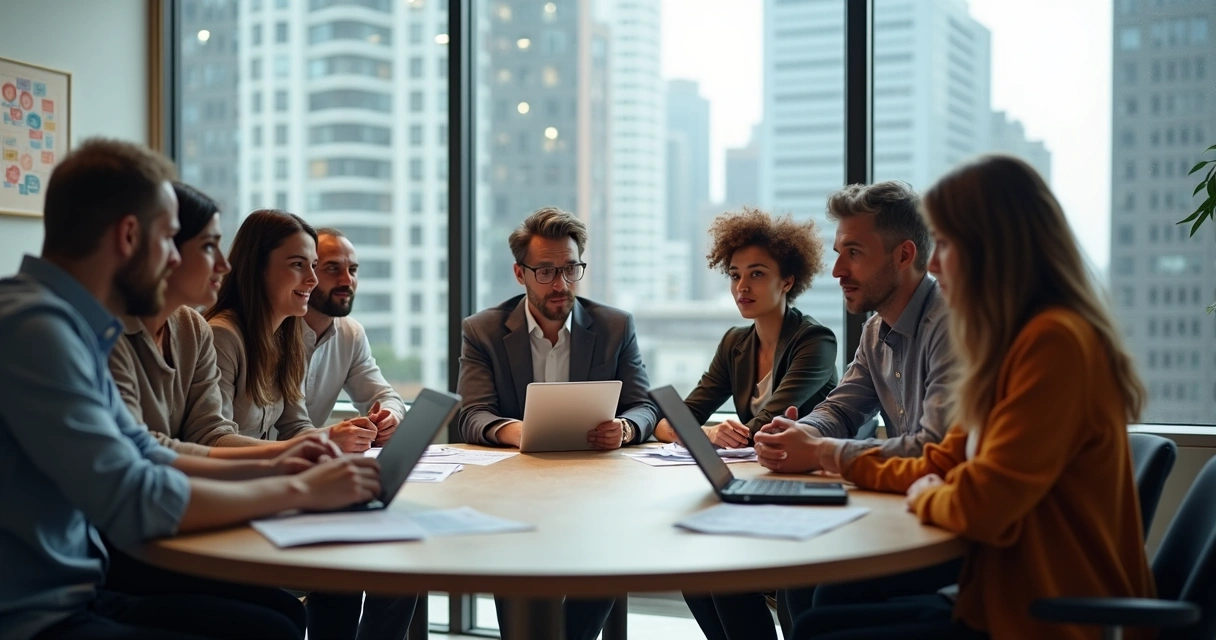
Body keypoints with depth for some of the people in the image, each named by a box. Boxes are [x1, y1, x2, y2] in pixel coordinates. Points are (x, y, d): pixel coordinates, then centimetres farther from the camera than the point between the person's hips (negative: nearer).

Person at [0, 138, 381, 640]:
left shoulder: (68, 322, 9)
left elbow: (144, 457, 18)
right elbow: (133, 501, -25)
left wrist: (266, 470, 6)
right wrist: (297, 491, -14)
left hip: (73, 593, 9)